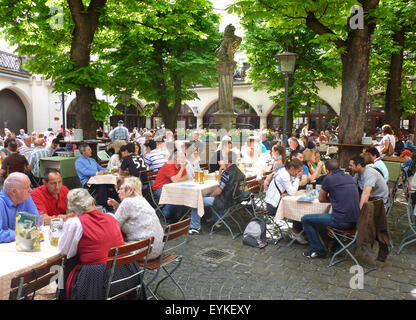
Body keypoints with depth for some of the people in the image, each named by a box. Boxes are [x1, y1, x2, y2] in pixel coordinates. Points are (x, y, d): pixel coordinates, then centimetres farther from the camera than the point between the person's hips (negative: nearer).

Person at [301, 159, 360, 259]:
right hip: (356, 220, 8)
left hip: (342, 221, -8)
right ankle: (335, 245, 39)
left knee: (305, 219, 4)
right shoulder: (350, 177, 13)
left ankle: (318, 250, 12)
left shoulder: (329, 178, -6)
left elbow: (321, 199, 7)